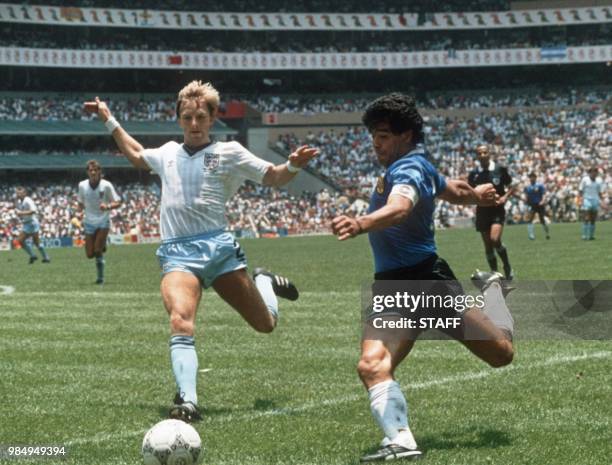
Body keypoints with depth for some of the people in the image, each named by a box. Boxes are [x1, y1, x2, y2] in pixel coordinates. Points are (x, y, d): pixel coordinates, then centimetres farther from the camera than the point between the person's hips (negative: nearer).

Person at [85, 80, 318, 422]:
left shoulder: (228, 152, 5)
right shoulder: (168, 153, 18)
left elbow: (273, 178, 7)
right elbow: (137, 155, 40)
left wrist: (294, 165, -13)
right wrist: (110, 121, 38)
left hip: (218, 246, -1)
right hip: (178, 254, 1)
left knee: (266, 325, 8)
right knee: (181, 323, -27)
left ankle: (264, 282, 43)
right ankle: (187, 402, -31)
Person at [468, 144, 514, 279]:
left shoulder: (500, 169, -3)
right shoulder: (474, 174, 1)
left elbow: (510, 187, 8)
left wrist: (505, 196, -11)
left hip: (497, 210, -3)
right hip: (482, 211, 3)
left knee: (495, 239, -22)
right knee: (488, 246, 5)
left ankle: (507, 266, 0)